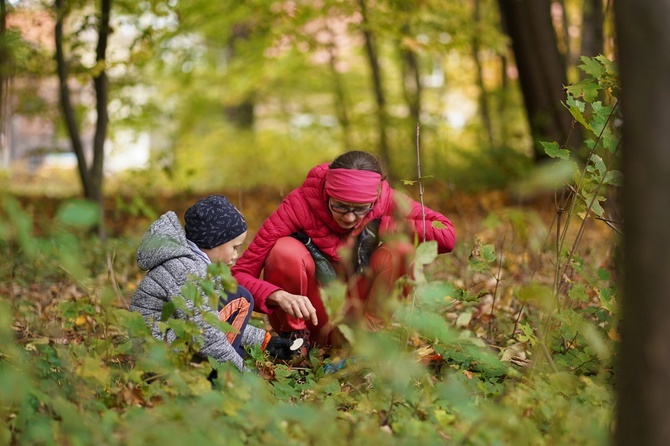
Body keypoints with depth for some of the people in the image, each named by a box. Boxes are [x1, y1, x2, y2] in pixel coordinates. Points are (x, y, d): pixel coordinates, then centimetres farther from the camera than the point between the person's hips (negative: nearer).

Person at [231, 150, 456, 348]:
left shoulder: (386, 201, -16)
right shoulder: (301, 204, -25)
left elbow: (446, 235, -15)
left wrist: (385, 227, -22)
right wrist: (279, 296, -47)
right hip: (306, 315, -2)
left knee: (400, 248, -20)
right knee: (286, 251, -31)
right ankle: (292, 336, -9)